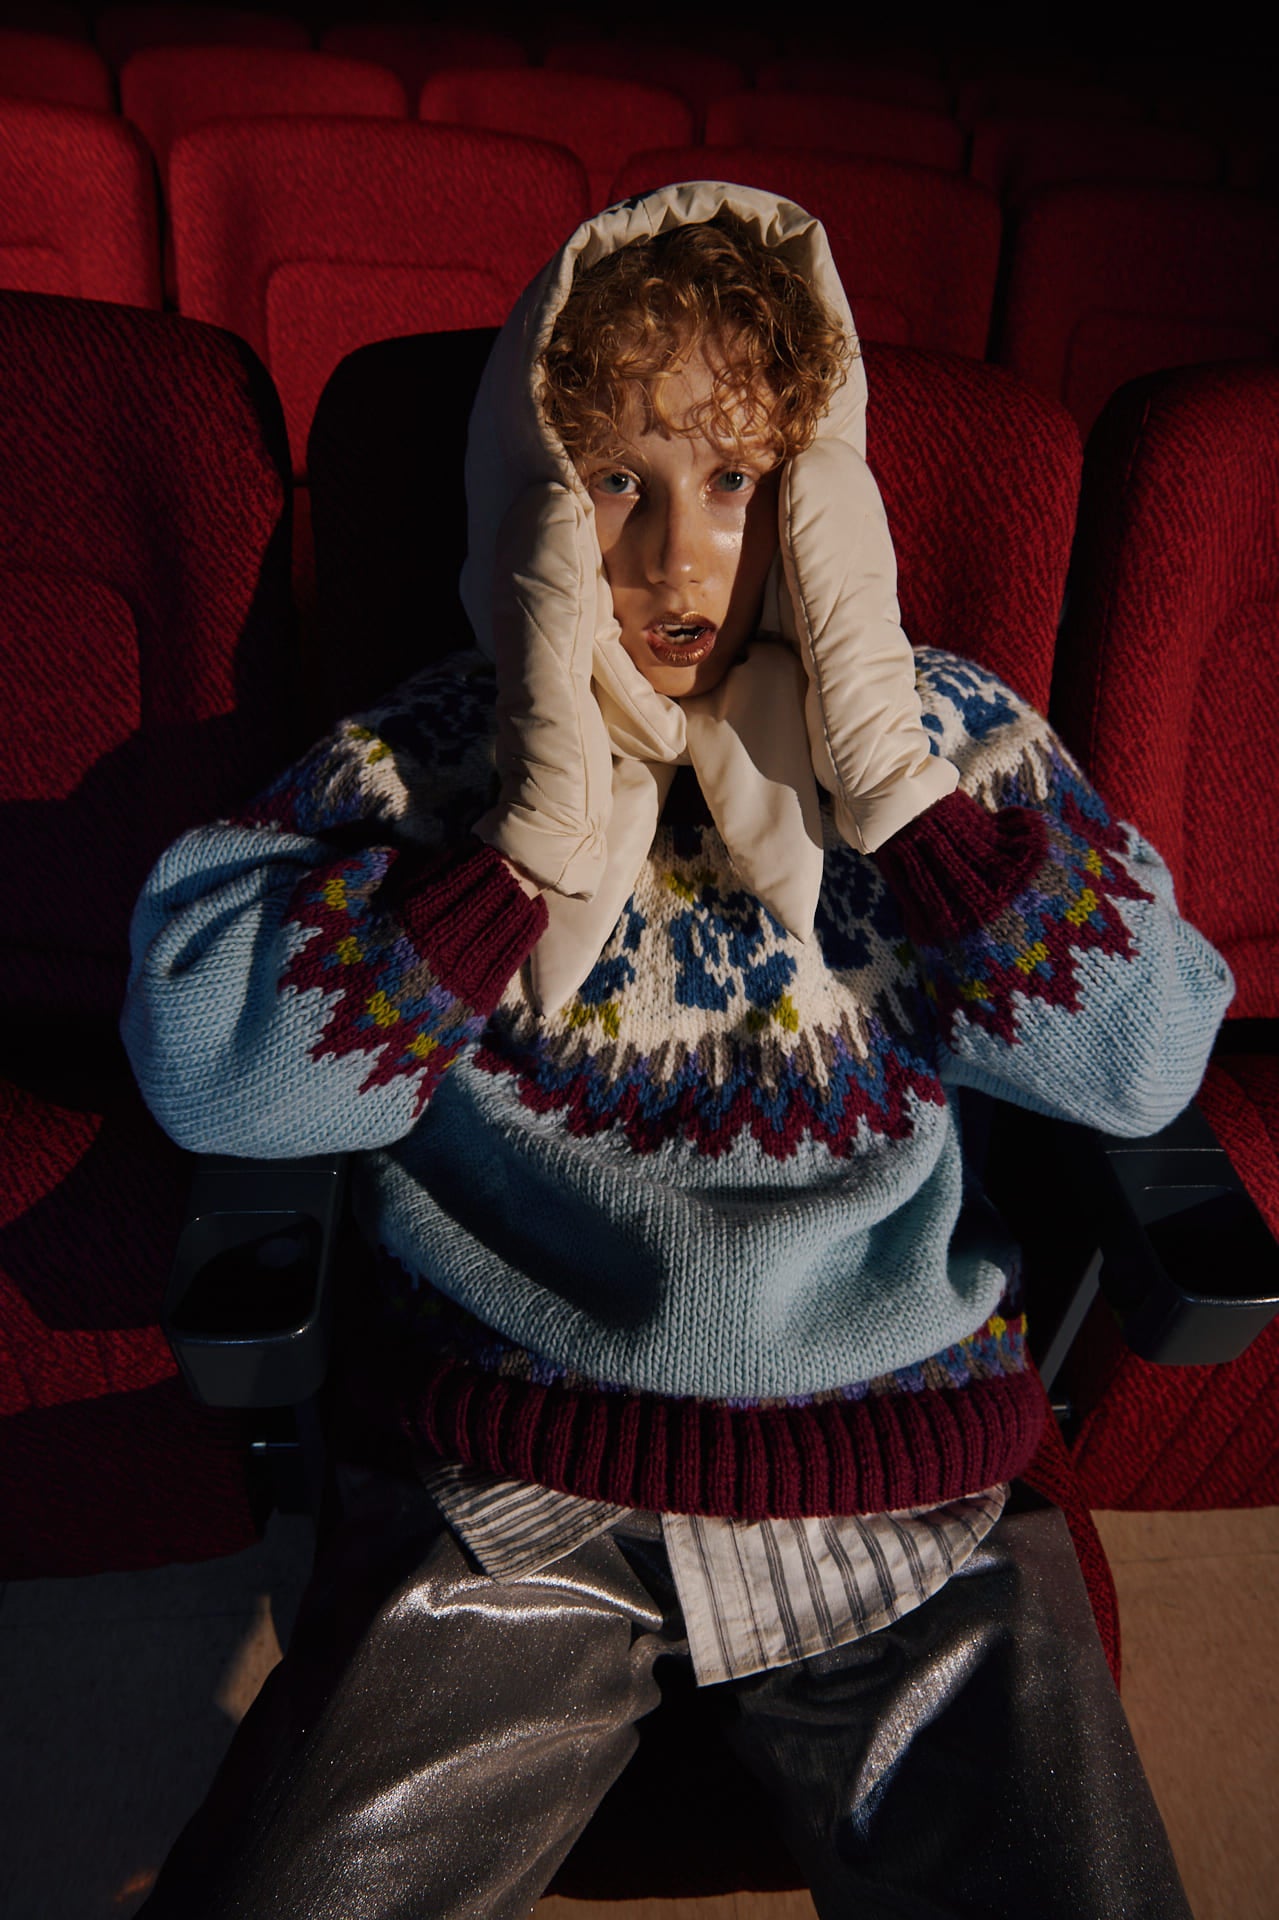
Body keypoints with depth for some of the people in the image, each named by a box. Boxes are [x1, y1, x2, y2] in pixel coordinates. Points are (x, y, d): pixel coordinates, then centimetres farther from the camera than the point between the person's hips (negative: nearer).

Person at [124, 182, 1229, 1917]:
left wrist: (878, 761, -13)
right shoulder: (424, 761, 0)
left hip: (899, 1470, 2)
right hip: (511, 1480, 0)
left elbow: (1146, 1067, -7)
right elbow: (203, 1076, -13)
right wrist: (553, 818, -17)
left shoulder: (946, 736, 4)